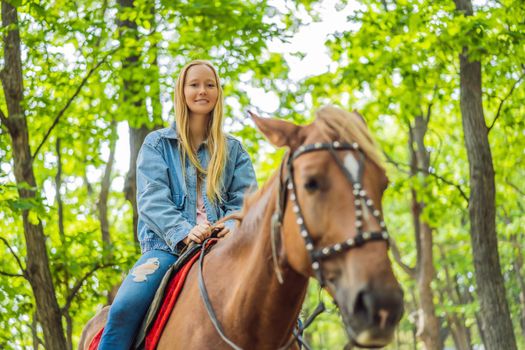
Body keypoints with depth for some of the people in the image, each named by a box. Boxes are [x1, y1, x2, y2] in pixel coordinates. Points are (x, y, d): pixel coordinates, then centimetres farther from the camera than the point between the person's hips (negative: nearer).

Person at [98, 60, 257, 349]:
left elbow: (243, 198, 8)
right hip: (168, 245, -1)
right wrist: (183, 232, -19)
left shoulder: (233, 149, 20)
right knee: (124, 308, -29)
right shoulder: (157, 143, 13)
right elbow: (152, 198, 0)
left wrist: (233, 225, -16)